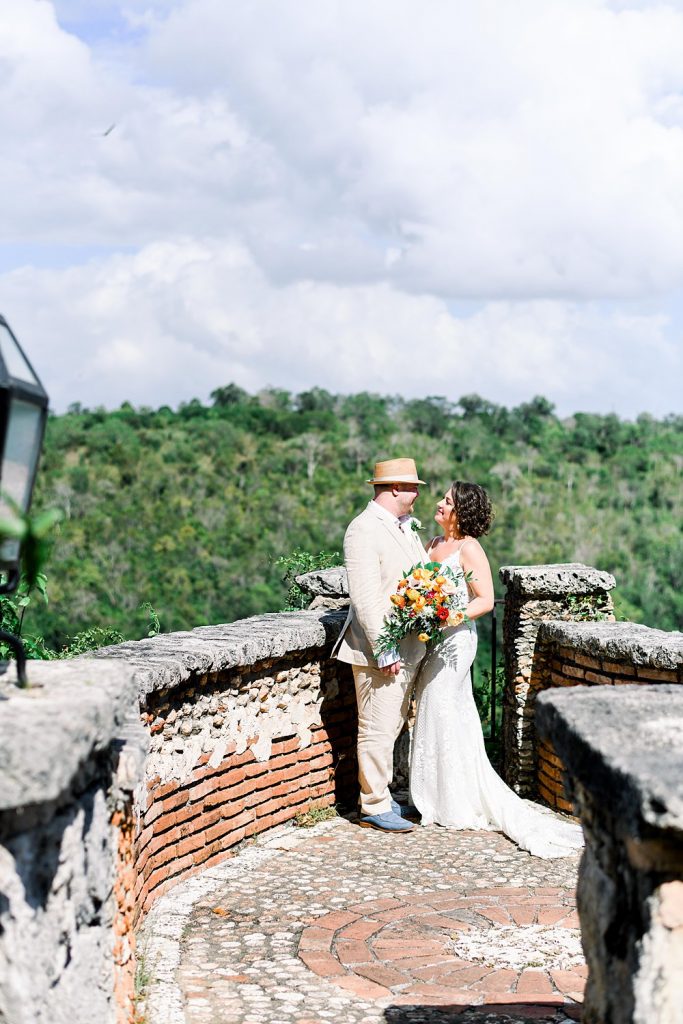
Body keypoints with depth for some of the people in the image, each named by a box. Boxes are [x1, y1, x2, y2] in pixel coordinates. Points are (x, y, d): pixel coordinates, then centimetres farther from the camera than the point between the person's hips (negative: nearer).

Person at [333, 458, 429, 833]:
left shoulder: (407, 527, 12)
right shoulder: (364, 530, -16)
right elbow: (365, 598, -21)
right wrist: (385, 650, -21)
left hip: (409, 649, 9)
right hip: (380, 651, -9)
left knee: (391, 727, 17)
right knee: (377, 730, -1)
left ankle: (381, 797, 27)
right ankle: (374, 807, 8)